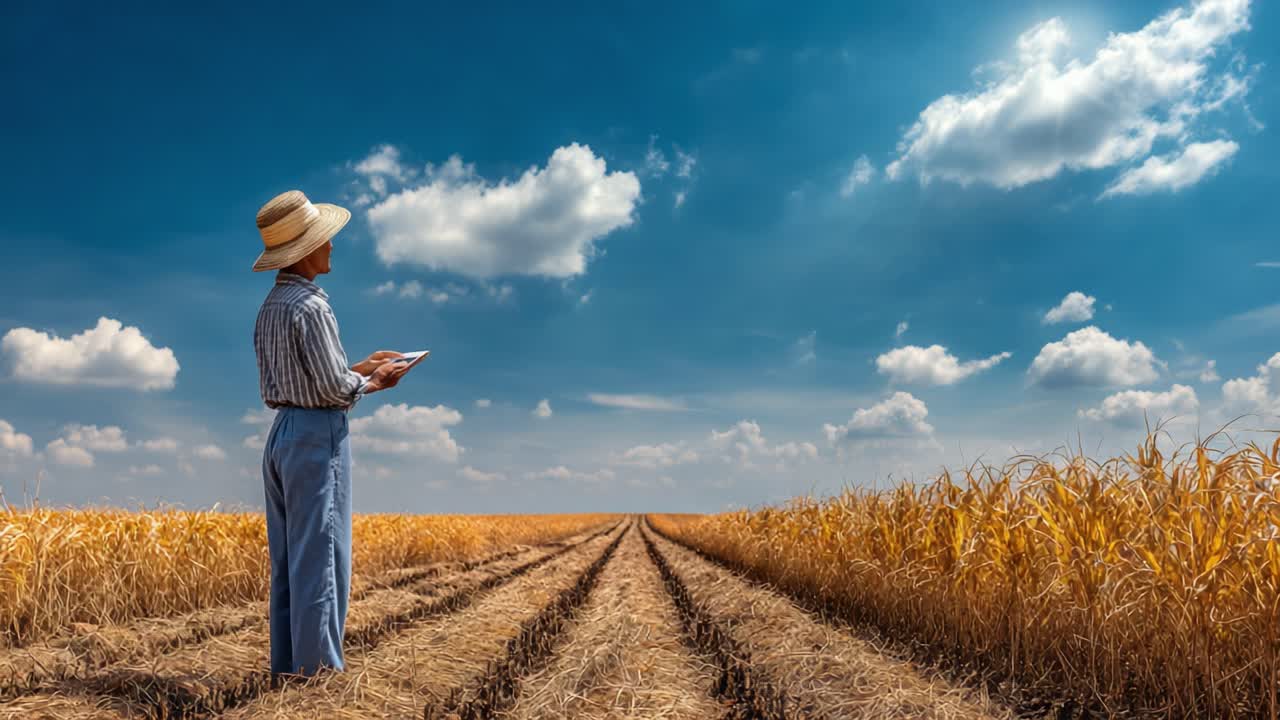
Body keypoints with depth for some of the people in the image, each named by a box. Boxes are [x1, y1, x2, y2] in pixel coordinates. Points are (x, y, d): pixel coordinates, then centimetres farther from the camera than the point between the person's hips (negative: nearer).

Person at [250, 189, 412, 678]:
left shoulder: (270, 306, 12)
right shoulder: (310, 306, -16)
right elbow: (335, 388, -18)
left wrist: (361, 368, 13)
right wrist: (374, 381, 1)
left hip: (282, 433, 9)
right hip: (318, 437, -9)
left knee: (287, 561, 13)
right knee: (319, 559, -2)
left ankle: (287, 666, 21)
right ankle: (317, 669, 5)